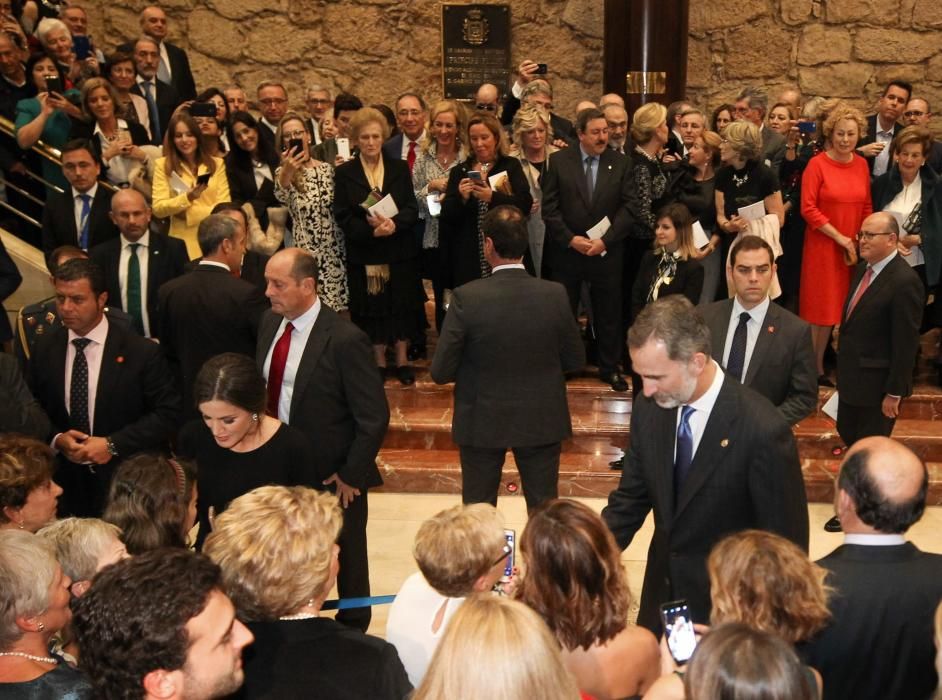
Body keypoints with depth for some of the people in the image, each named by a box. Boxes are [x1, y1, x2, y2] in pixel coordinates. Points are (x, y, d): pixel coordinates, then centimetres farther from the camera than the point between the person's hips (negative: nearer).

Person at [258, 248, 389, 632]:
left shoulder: (344, 339, -22)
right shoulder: (270, 322, 0)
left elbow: (374, 417, -18)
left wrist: (351, 476, -15)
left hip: (333, 477, -6)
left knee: (346, 562, 15)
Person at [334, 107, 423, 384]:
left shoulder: (400, 168, 4)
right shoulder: (344, 173, -1)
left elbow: (413, 209, -2)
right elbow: (343, 216, -5)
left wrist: (394, 223, -22)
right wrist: (371, 230, -20)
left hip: (400, 250, 1)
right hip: (363, 252, -1)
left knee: (401, 304, 6)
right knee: (371, 306, 5)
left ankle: (402, 359, 19)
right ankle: (378, 361, 19)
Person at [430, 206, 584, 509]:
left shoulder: (466, 298, -20)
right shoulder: (555, 295, -14)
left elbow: (440, 372, -14)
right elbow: (576, 361, -2)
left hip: (482, 423, -1)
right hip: (542, 422, 2)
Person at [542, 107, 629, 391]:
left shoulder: (620, 164, 1)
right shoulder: (559, 161, -1)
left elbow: (627, 208, -3)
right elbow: (549, 207, -4)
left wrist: (606, 240, -13)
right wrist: (571, 239, -12)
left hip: (607, 251, 1)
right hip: (566, 250, 0)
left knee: (608, 313, 8)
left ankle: (610, 368, 22)